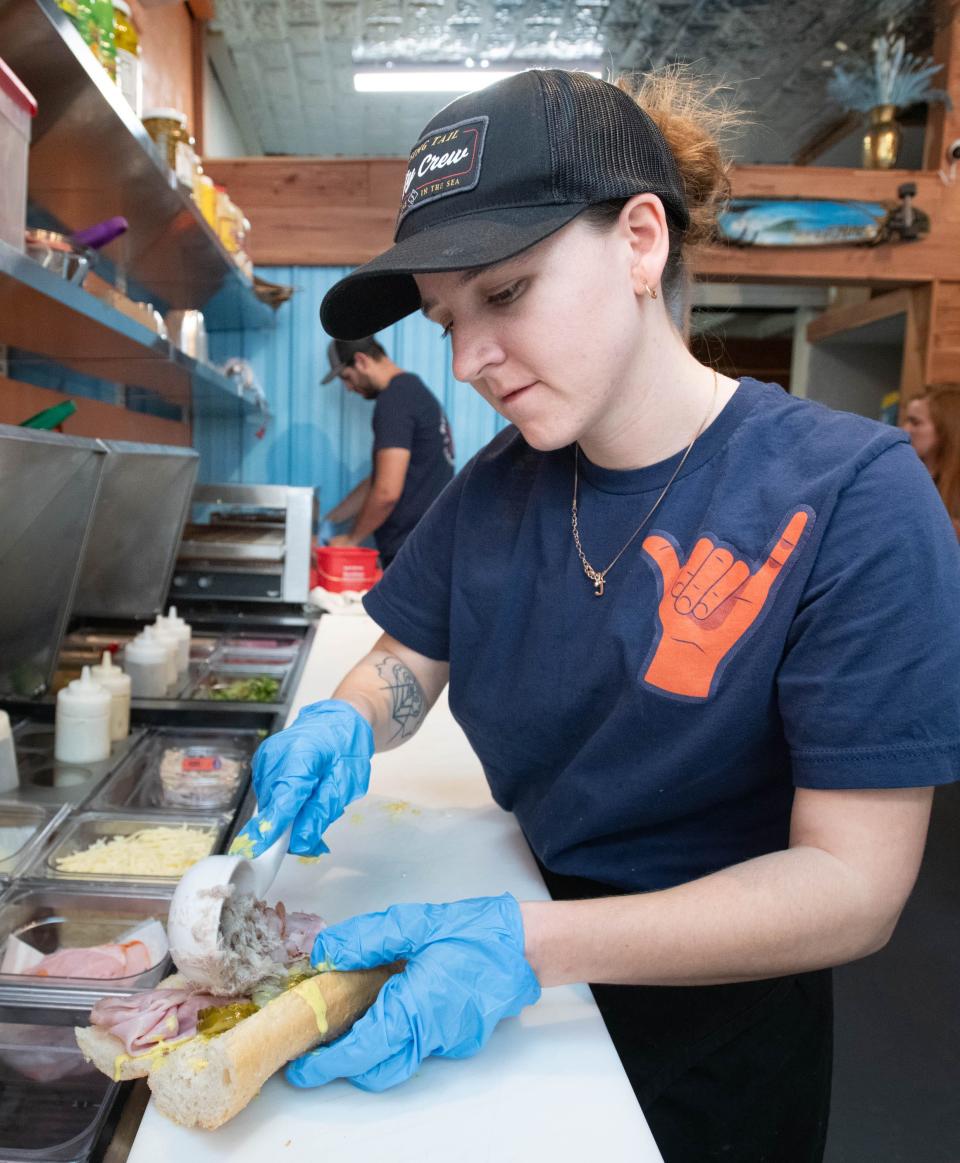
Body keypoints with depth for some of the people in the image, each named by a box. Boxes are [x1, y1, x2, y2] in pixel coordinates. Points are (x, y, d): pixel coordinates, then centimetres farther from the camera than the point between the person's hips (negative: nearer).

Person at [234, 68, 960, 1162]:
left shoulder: (847, 498, -24)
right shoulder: (497, 484, -8)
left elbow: (853, 885, -25)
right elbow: (408, 661, 3)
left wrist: (531, 942, -36)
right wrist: (344, 725, -20)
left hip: (714, 1013, -4)